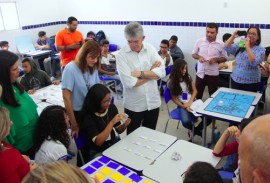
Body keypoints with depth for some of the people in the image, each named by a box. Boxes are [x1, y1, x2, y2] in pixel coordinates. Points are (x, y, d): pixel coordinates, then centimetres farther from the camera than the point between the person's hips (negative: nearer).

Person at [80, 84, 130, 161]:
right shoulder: (88, 118, -19)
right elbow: (98, 142, -26)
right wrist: (112, 122, -33)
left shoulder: (112, 107, -5)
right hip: (99, 152, -5)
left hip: (115, 144, 5)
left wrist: (124, 125, -16)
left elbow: (118, 130, 6)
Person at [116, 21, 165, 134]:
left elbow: (161, 72, -10)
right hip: (133, 105, -3)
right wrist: (152, 71, -12)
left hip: (153, 102, 3)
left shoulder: (151, 49, -1)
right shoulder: (121, 54, -12)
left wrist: (140, 73, -19)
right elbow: (129, 82, -22)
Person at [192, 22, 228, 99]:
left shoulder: (221, 44, -6)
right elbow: (193, 54, 7)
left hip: (213, 74, -1)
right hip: (200, 73, 1)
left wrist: (216, 59, -17)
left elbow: (225, 58, 2)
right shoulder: (199, 41, -2)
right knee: (197, 95, 11)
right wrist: (199, 57, -15)